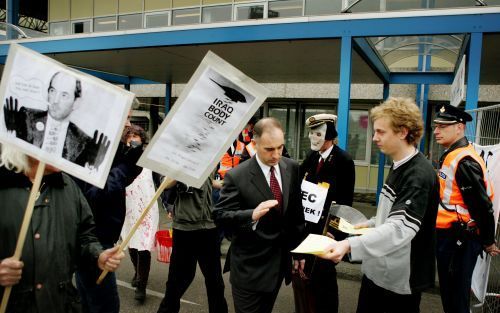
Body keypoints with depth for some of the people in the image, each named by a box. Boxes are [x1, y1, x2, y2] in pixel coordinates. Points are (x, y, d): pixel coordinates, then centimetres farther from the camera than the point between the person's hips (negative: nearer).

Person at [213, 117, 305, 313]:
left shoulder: (292, 168, -1)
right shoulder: (236, 176, -16)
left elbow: (296, 212, 9)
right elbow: (220, 215, -17)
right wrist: (252, 215, -34)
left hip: (279, 263, 5)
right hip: (249, 267, -5)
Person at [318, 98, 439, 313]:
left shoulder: (419, 175, -22)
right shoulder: (398, 166, 7)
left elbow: (401, 229, -34)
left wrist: (350, 244, -44)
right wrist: (370, 224, 7)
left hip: (401, 278, -8)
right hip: (378, 269, 8)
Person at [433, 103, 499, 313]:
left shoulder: (464, 161, -22)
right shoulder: (450, 156, 10)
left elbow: (482, 205, -21)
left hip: (459, 239, -9)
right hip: (447, 235, 9)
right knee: (448, 291, 22)